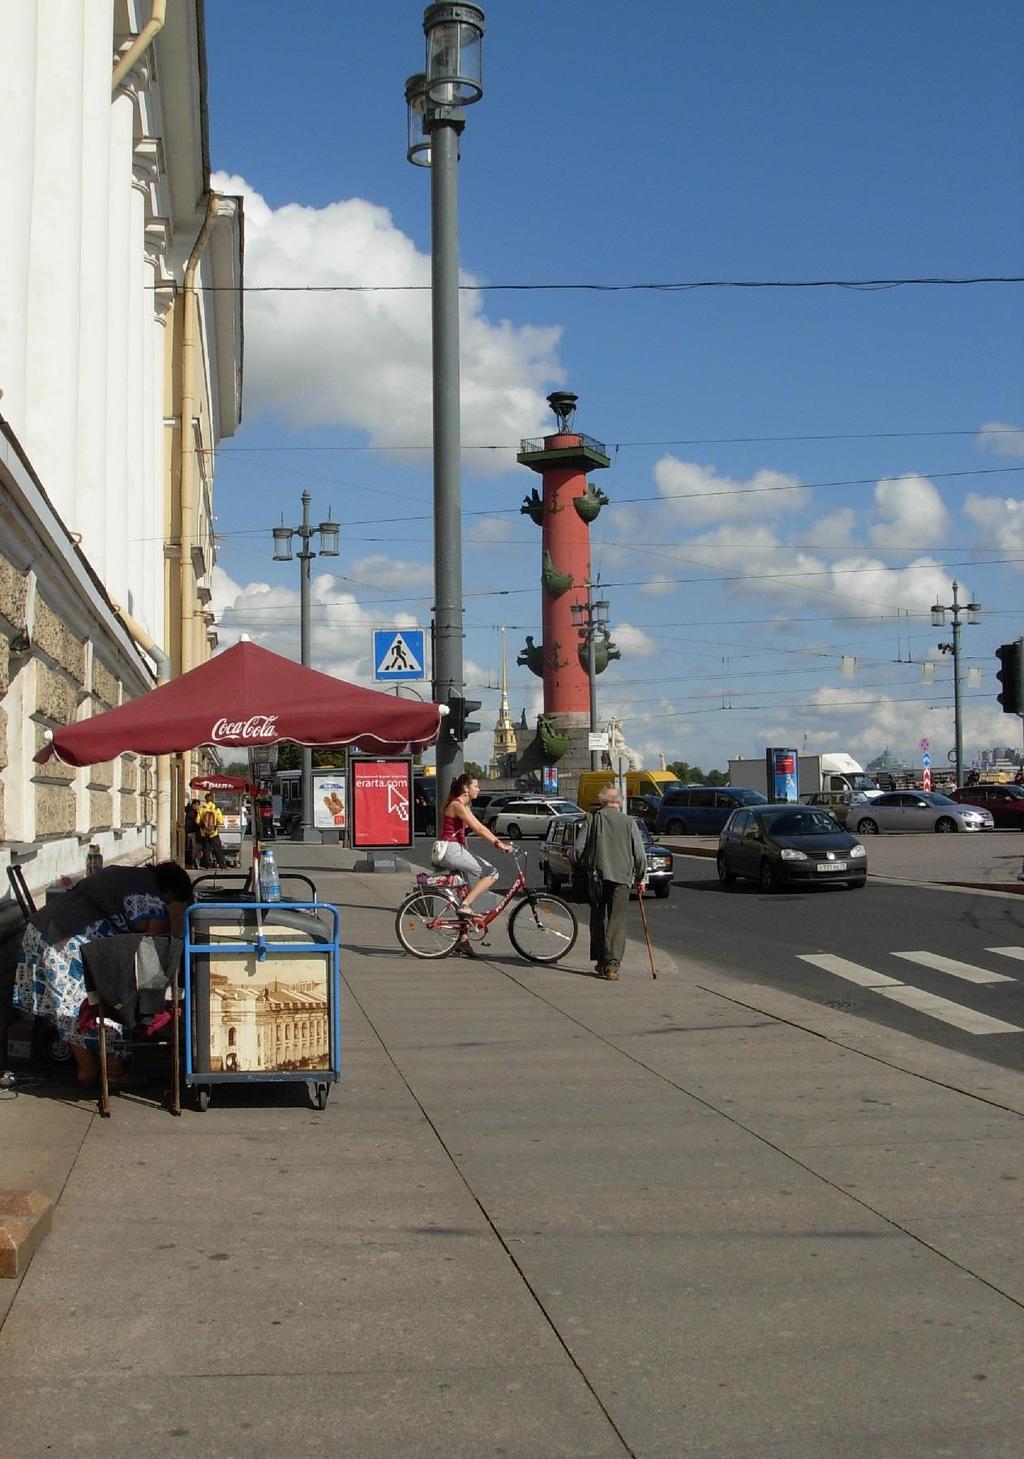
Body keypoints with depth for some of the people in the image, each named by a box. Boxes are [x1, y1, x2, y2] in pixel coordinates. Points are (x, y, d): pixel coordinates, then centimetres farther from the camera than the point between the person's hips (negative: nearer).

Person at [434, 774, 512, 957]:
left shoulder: (463, 806, 19)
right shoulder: (457, 805, -13)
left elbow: (480, 827, 17)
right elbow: (478, 828, -20)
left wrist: (499, 842, 10)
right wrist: (498, 844, -22)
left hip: (457, 851, 10)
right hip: (451, 850, -10)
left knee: (466, 892, 10)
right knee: (491, 872, -14)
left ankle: (463, 940, 12)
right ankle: (466, 906, -13)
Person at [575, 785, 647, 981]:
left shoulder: (592, 820, 3)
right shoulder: (629, 822, 3)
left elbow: (579, 848, -1)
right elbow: (640, 855, 2)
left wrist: (585, 868, 16)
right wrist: (639, 878, 16)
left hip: (596, 876, 1)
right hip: (622, 877, -1)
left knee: (598, 919, 15)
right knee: (617, 921, 0)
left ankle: (600, 961, 21)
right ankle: (612, 964, -11)